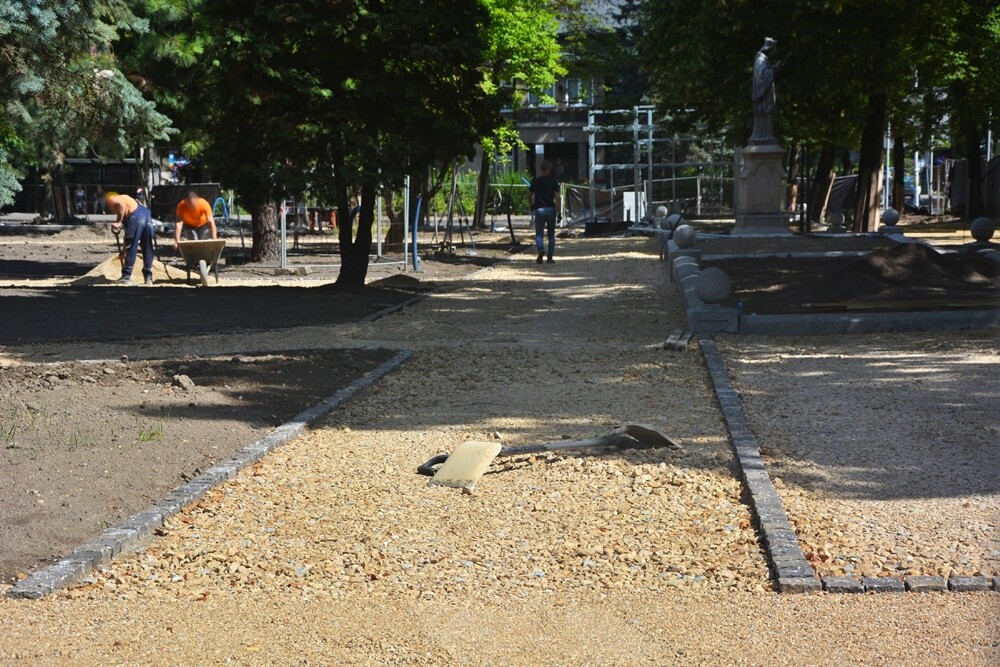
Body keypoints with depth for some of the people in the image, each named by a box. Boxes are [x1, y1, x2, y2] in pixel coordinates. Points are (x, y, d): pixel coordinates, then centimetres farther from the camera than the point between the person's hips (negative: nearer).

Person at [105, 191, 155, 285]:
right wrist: (125, 249, 37)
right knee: (147, 250, 12)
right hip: (147, 216, 8)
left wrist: (118, 222, -9)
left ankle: (126, 277, 3)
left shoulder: (111, 199, 12)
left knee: (131, 249, 0)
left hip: (136, 217, -8)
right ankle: (148, 277, 13)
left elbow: (121, 205, -17)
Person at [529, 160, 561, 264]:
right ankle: (550, 257, 11)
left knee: (539, 234, 2)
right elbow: (557, 196, -9)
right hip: (551, 209, 0)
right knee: (551, 234, 12)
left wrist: (532, 206, 25)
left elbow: (530, 195, 9)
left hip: (539, 209, 0)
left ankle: (541, 250, -26)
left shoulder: (536, 181, 1)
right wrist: (557, 210, -7)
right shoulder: (554, 181, -1)